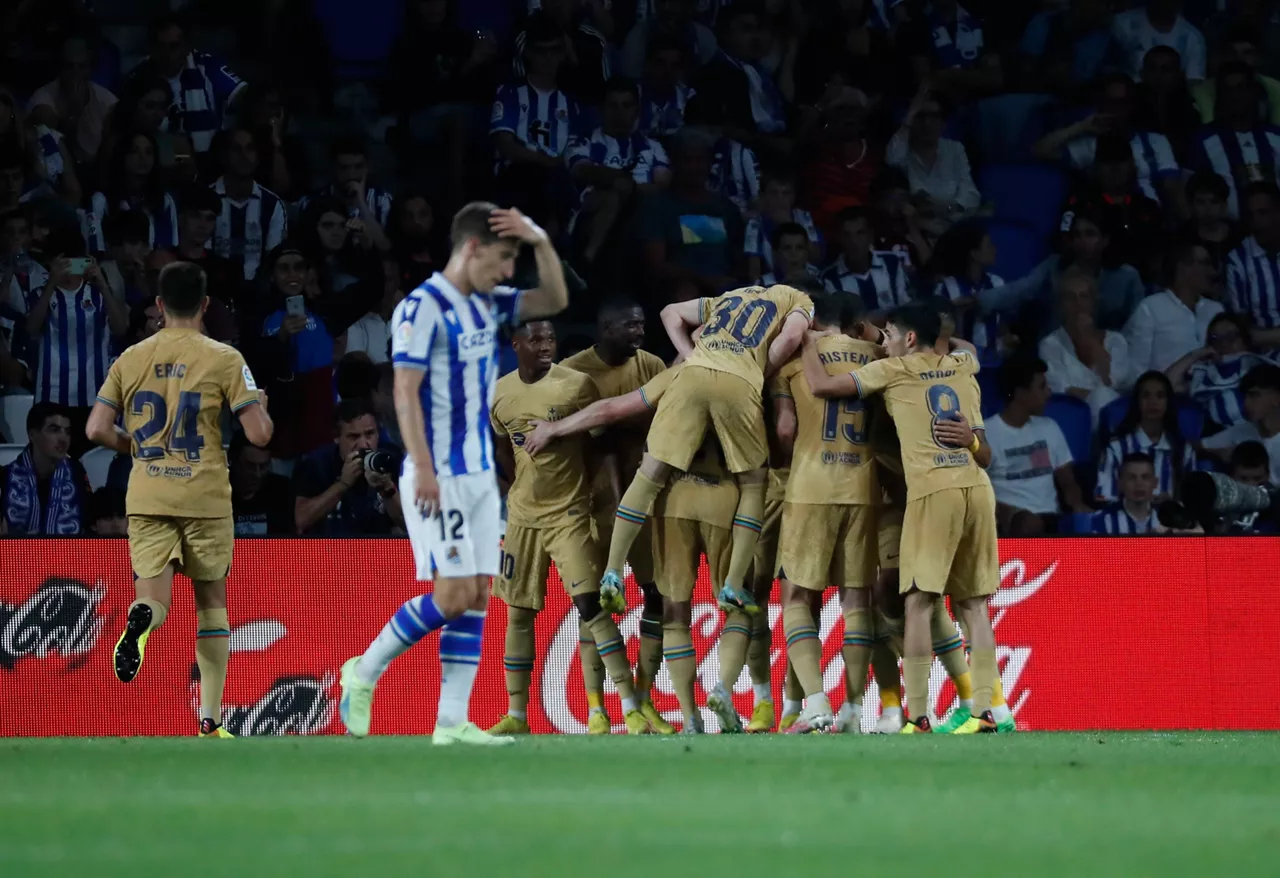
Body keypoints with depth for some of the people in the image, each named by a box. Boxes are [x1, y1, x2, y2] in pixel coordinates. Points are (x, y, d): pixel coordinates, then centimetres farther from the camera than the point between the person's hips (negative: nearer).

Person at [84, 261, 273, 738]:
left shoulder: (130, 360, 5)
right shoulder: (224, 359, -4)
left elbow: (96, 429, 1)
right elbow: (259, 434, -8)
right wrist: (262, 407, 14)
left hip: (146, 498, 1)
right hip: (205, 497, -1)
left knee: (154, 598, -1)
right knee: (211, 601, 12)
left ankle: (140, 621, -40)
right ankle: (210, 720, 9)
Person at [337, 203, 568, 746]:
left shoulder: (487, 305, 12)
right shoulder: (423, 308, -12)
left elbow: (555, 301, 16)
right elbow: (405, 392, -16)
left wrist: (541, 241, 0)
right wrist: (423, 468, -22)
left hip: (479, 472, 8)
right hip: (437, 476, -8)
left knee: (477, 596, 2)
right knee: (454, 592, -13)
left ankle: (451, 721, 1)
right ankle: (365, 672, 3)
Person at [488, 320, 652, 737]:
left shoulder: (576, 386, -14)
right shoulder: (501, 393, 0)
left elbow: (596, 446, -4)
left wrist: (595, 493, -4)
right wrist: (524, 487, 14)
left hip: (569, 513, -5)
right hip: (523, 514, 5)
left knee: (590, 604, -14)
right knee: (519, 612, 8)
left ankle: (631, 709, -16)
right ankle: (516, 715, 16)